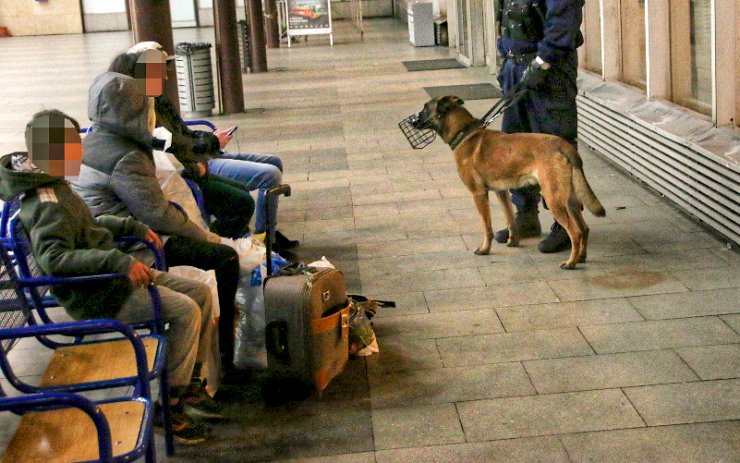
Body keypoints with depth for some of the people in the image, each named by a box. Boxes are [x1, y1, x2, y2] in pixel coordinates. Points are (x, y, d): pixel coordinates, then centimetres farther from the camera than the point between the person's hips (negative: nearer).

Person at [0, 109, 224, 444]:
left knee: (200, 292, 6)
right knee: (185, 310, -22)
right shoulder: (47, 204, -22)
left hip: (111, 278, 11)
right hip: (94, 297, -11)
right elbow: (54, 258, -34)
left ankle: (190, 385, 13)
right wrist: (118, 261, -38)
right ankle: (169, 406, -12)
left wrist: (133, 227, 16)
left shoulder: (53, 188, 11)